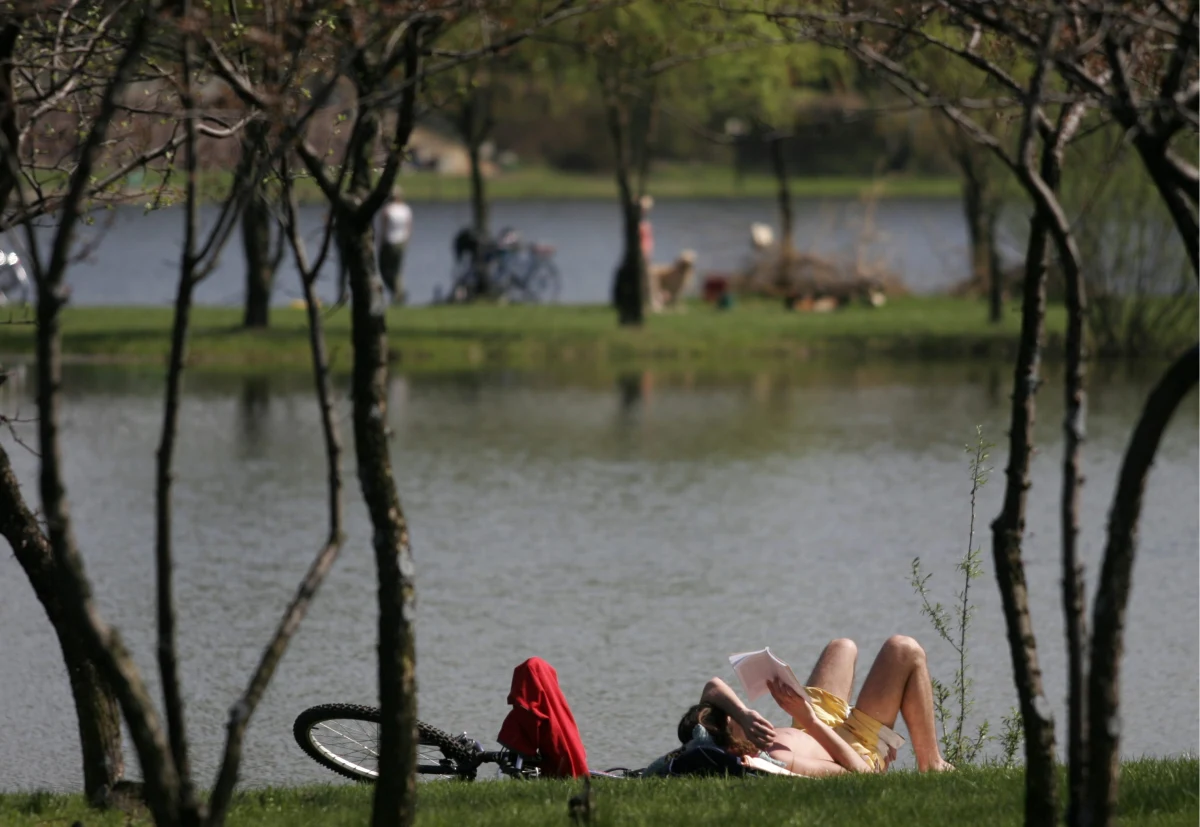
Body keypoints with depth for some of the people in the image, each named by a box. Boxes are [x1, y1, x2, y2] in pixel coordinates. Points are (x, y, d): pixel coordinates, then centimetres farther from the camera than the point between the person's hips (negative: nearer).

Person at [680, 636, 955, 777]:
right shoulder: (779, 762, -48)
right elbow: (858, 772, -38)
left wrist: (743, 714, -42)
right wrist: (811, 721, -42)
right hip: (862, 753, -7)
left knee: (843, 647, 30)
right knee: (905, 651, 0)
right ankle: (931, 764, 19)